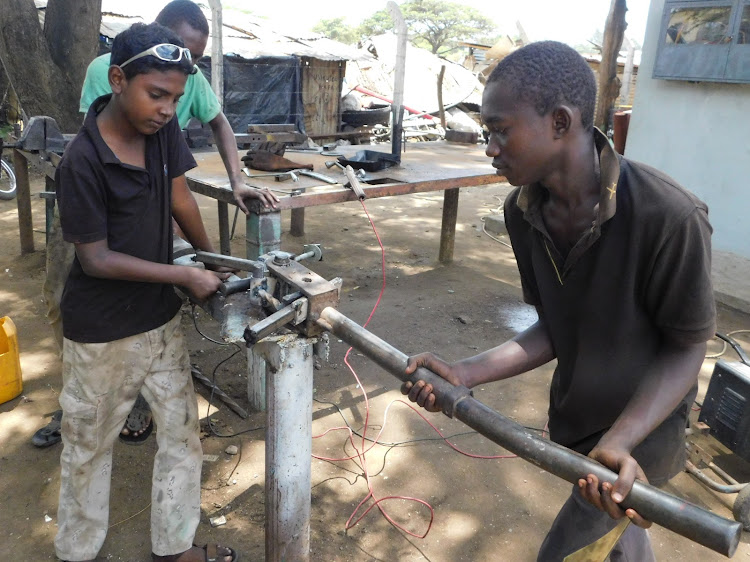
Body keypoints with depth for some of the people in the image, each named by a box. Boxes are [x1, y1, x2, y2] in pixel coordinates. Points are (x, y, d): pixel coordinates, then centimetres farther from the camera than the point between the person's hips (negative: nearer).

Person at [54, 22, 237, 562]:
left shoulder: (164, 128, -6)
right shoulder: (83, 162, -23)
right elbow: (96, 259, -20)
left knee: (183, 436, 13)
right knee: (89, 446, 15)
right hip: (102, 334, -5)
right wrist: (184, 275, -21)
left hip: (162, 319, 6)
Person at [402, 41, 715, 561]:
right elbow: (553, 331, -7)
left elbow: (686, 347, -20)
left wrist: (620, 442, -34)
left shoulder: (669, 218, -33)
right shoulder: (524, 210, -13)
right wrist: (464, 373, -20)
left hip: (642, 425, -5)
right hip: (571, 415, 6)